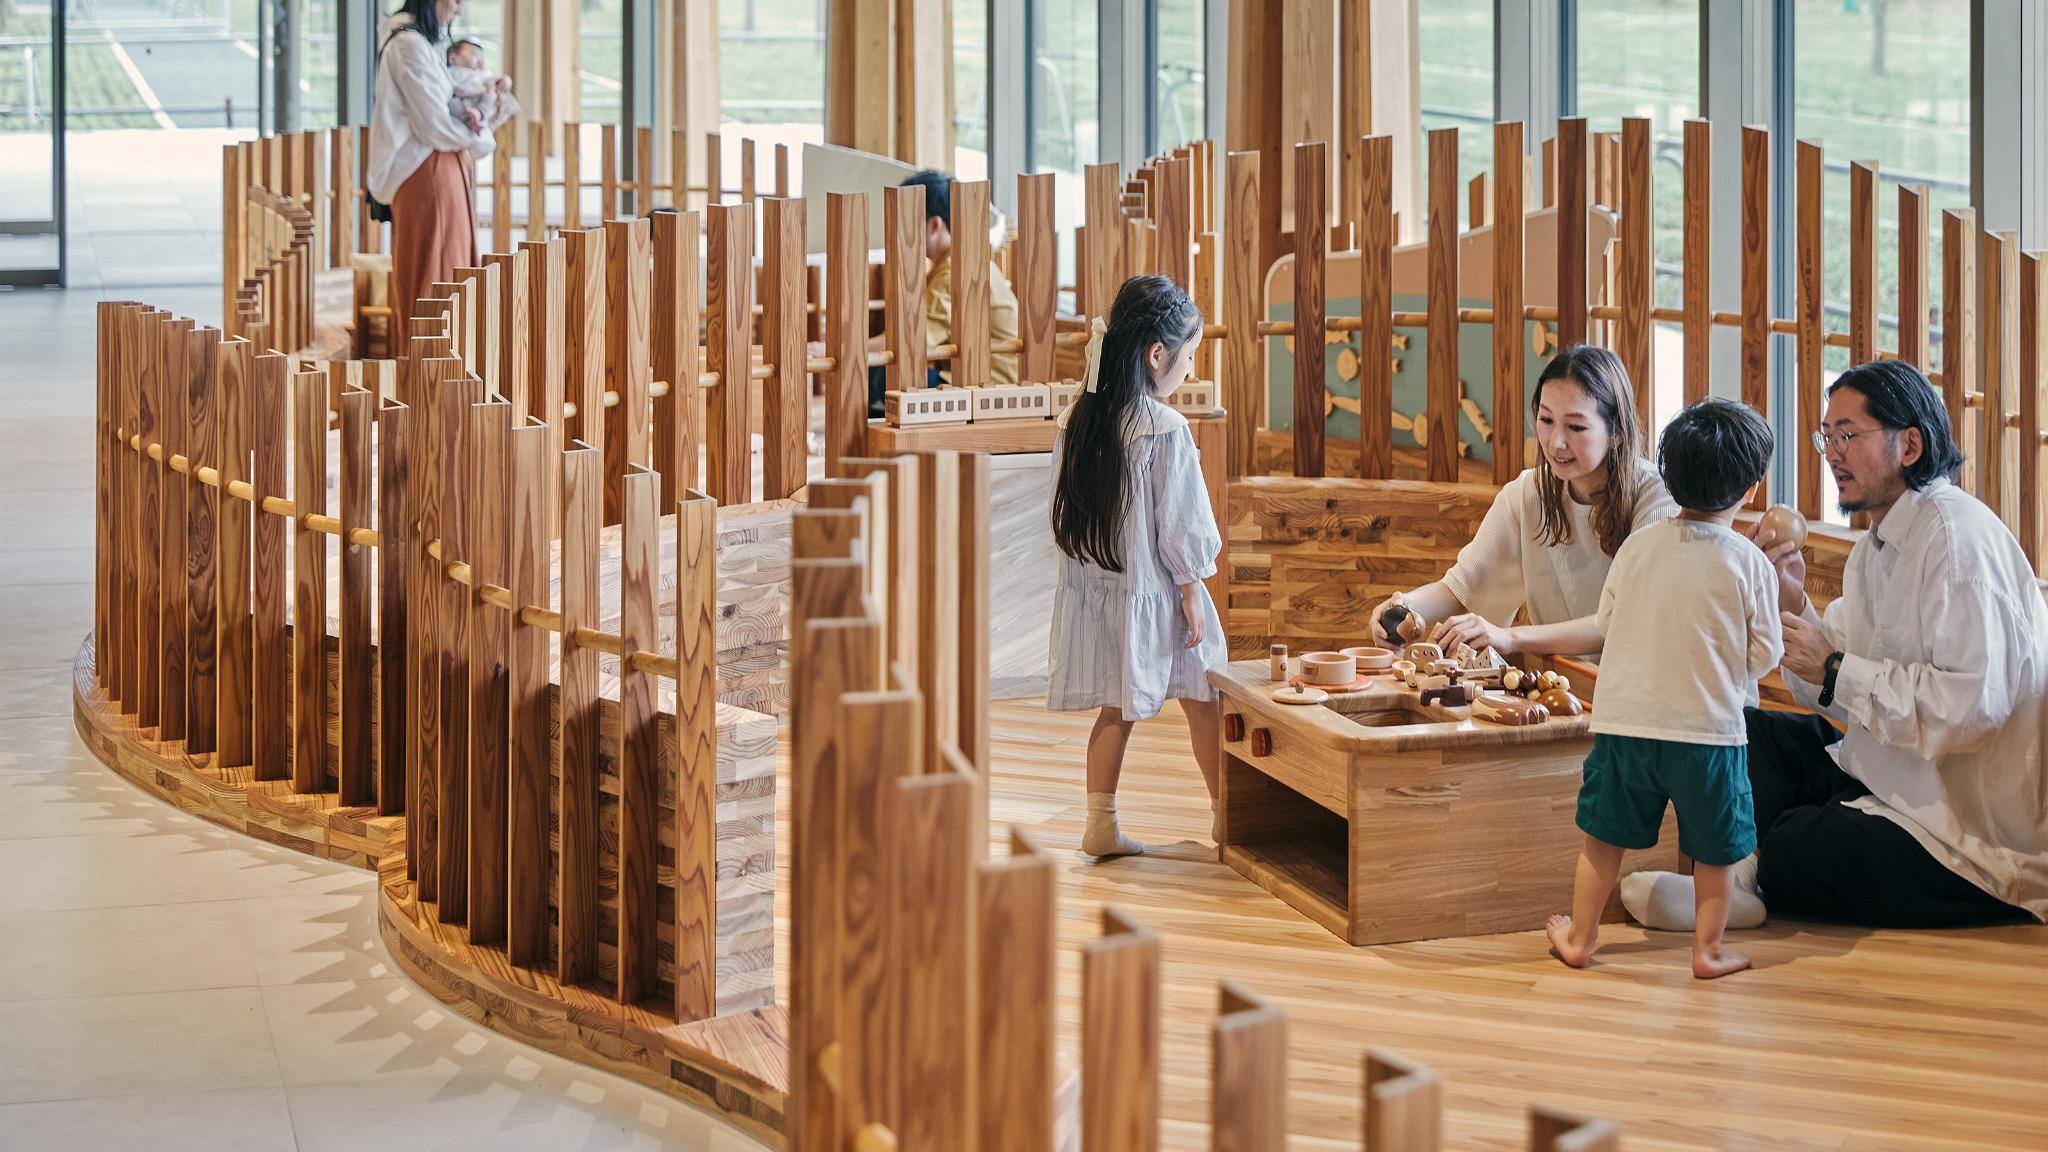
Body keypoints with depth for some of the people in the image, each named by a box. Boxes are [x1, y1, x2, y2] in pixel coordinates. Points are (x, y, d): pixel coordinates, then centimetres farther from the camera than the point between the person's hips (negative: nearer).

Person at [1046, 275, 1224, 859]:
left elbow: (1063, 510, 8)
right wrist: (1191, 593, -7)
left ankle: (1101, 825, 12)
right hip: (1154, 592, -6)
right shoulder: (1166, 428, -19)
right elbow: (1179, 524, -15)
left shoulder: (1075, 420, 1)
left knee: (1116, 708, 14)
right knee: (1203, 704, 9)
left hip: (1093, 590, 6)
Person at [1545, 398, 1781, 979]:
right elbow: (1763, 654, -4)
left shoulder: (1638, 546, -2)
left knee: (1604, 836, 15)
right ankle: (1708, 949, 19)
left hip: (1624, 719, 2)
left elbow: (1606, 620, 9)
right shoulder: (1750, 564, -9)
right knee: (1714, 848, 13)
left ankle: (1580, 937, 24)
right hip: (1709, 727, -2)